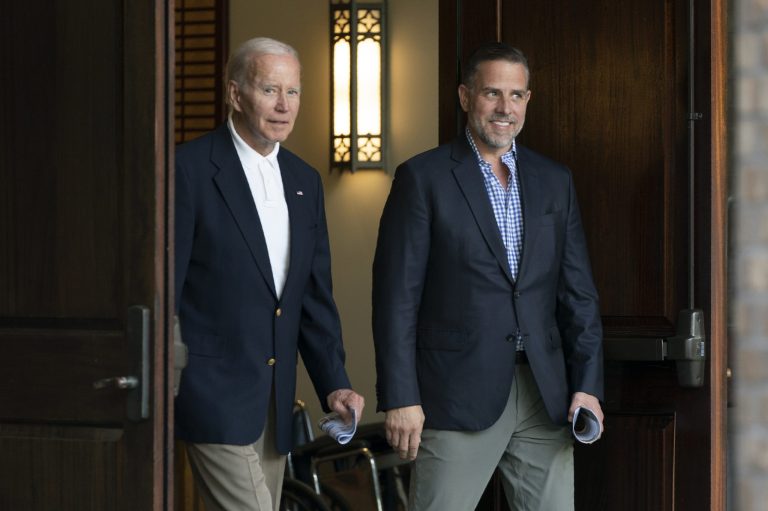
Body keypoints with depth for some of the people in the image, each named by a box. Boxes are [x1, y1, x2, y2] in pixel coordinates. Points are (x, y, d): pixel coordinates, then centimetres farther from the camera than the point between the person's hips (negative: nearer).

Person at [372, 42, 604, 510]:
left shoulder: (555, 181, 12)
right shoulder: (423, 178, -1)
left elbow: (578, 292, 11)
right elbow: (397, 295, -5)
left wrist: (588, 385, 2)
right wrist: (400, 399, -10)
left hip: (545, 395, 4)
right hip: (458, 397, -4)